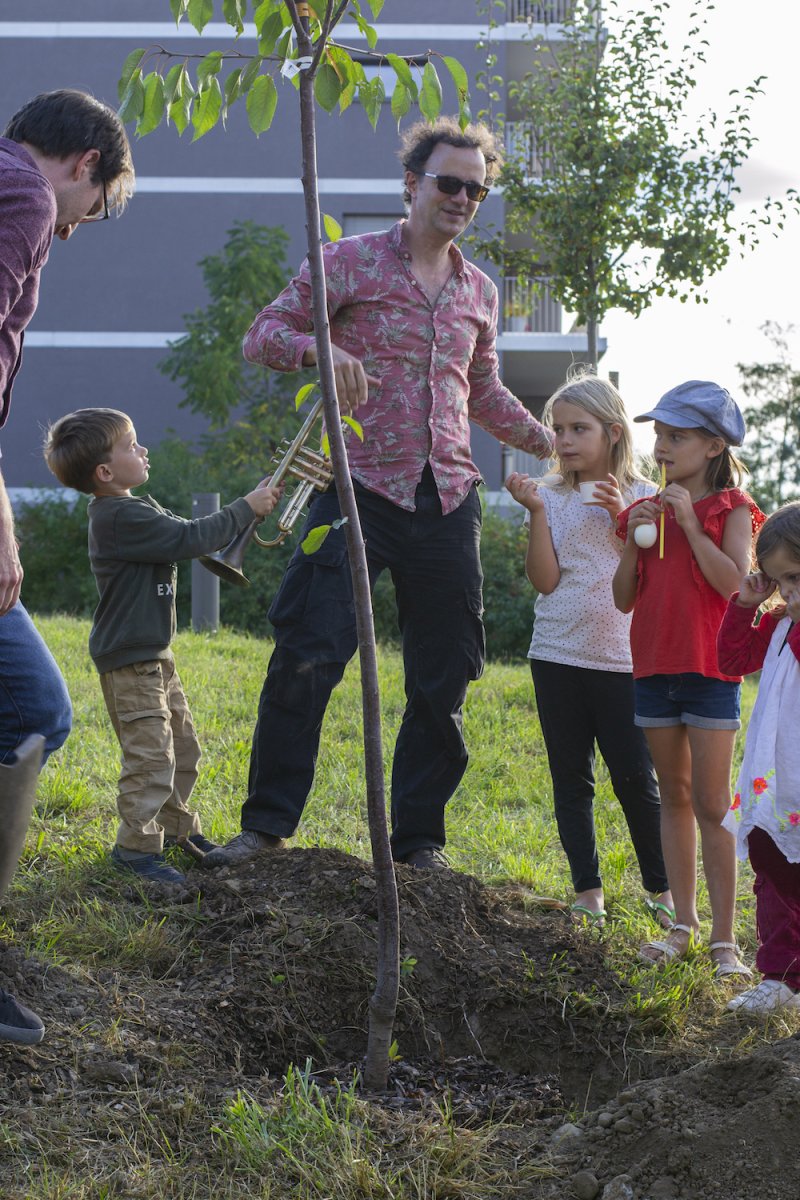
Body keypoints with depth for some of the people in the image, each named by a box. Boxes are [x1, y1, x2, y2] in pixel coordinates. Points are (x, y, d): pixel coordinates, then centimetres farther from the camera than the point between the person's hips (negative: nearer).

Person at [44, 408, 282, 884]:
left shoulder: (137, 508, 13)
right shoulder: (122, 518, -22)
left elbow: (186, 535, 17)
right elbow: (190, 539, -23)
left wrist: (248, 515, 5)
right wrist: (246, 509, -13)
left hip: (155, 655, 11)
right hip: (128, 660, -11)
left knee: (182, 749, 19)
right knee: (151, 755, -10)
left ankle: (174, 825, 33)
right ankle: (136, 845, -2)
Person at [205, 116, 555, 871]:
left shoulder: (478, 291, 17)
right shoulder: (351, 262, 1)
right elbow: (263, 335, -1)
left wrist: (551, 445, 21)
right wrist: (322, 349, -21)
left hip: (447, 500, 5)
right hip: (362, 490, -5)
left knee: (442, 680, 6)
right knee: (307, 656, -12)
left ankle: (419, 842, 16)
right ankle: (267, 824, -1)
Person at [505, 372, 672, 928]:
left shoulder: (641, 496, 1)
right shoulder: (554, 498, 4)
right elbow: (546, 580, -6)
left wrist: (622, 517, -15)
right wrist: (536, 512, -12)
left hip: (622, 658, -2)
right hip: (558, 655, 2)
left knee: (635, 778, -2)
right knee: (571, 778, 4)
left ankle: (662, 889, 12)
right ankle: (588, 893, 11)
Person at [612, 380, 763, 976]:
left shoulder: (730, 509, -3)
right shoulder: (648, 510, 10)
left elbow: (734, 581, -18)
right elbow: (624, 599, 8)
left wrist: (690, 525, -17)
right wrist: (634, 539, -6)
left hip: (710, 671, -5)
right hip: (654, 668, 5)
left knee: (712, 805, -5)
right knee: (674, 797, 11)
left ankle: (724, 938, -1)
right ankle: (685, 924, 19)